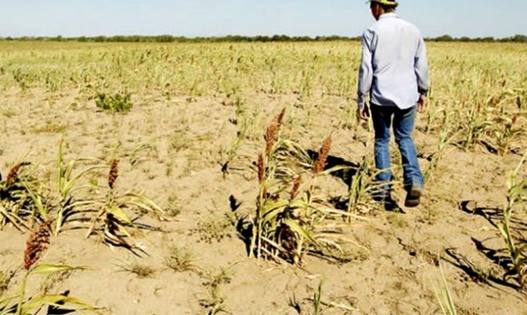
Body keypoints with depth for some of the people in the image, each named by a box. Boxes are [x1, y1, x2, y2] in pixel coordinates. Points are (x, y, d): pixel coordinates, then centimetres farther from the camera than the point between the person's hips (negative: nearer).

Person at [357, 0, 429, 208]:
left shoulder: (372, 32, -6)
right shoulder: (412, 30, 4)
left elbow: (366, 69, -7)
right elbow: (421, 66, 8)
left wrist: (361, 101, 0)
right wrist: (423, 92, 20)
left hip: (381, 97, -2)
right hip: (407, 95, 3)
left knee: (382, 140, 12)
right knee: (405, 138, 18)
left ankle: (384, 192, 12)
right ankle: (415, 181, -2)